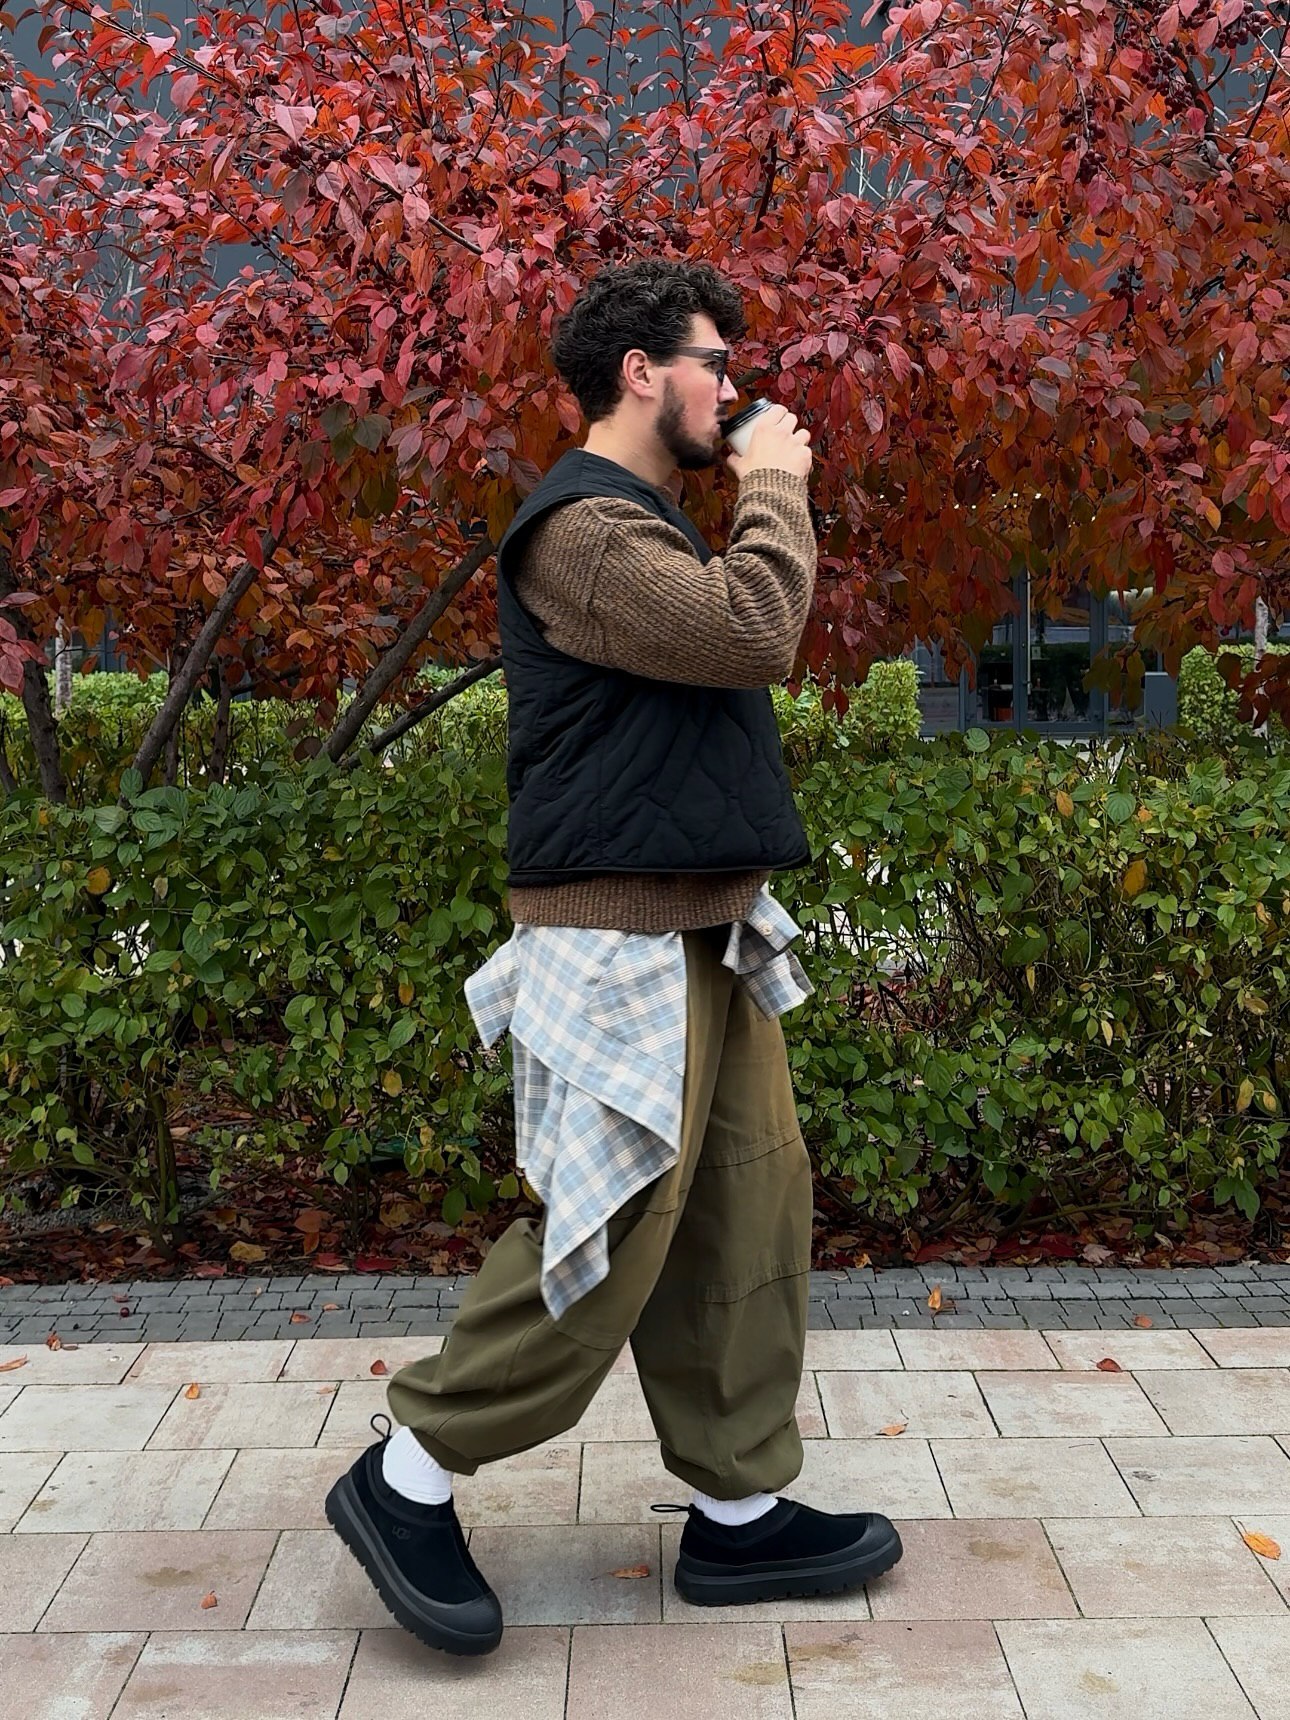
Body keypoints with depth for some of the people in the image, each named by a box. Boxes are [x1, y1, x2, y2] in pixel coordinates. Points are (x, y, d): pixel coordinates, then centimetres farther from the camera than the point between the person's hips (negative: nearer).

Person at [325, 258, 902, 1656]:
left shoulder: (642, 525, 21)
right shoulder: (583, 525, -13)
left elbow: (735, 646, 22)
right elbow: (751, 634, -23)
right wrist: (777, 490, -10)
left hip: (707, 933, 10)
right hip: (620, 942, -10)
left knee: (753, 1201, 9)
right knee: (610, 1237, -7)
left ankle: (740, 1511, 19)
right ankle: (409, 1479, 11)